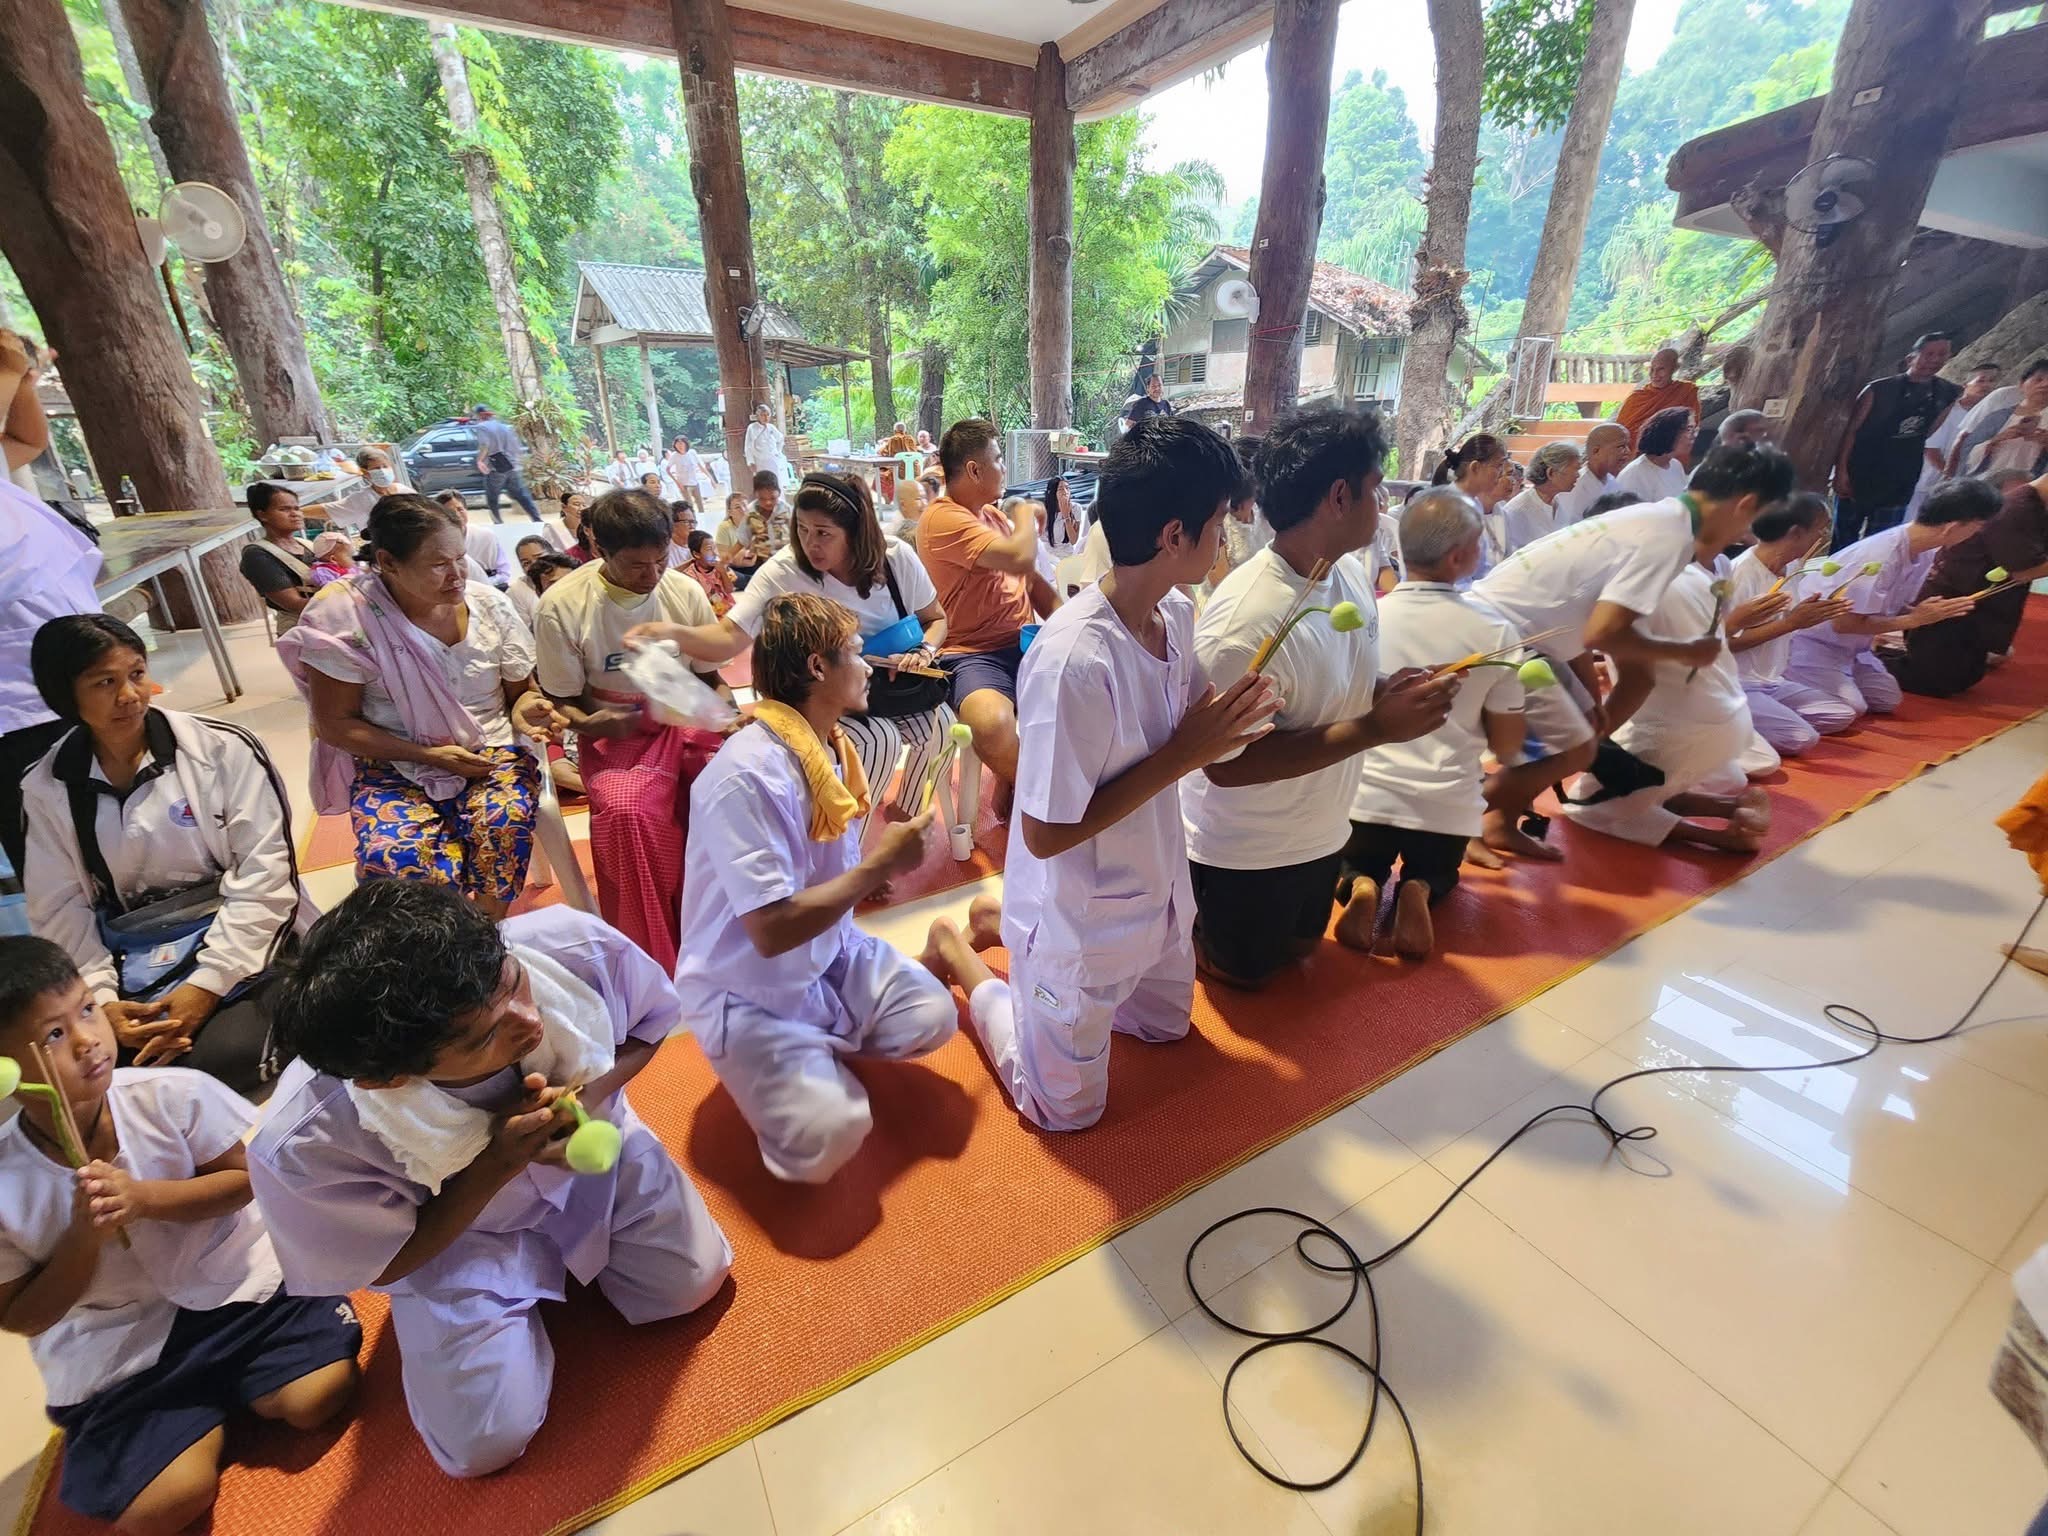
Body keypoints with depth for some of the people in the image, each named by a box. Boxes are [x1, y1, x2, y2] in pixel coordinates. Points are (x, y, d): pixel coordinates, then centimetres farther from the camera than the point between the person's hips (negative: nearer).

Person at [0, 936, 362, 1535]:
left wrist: (142, 1198, -22)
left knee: (318, 1397, -13)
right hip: (115, 1353, 1)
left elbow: (246, 1175, -6)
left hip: (230, 1283, 0)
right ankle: (210, 1411, 18)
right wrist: (84, 1234, -24)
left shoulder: (172, 1094, -19)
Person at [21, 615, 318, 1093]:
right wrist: (100, 999, -11)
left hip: (238, 943, -3)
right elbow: (59, 911, 4)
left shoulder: (222, 749, -8)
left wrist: (207, 984, -17)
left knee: (222, 1060, -24)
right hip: (130, 964, 4)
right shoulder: (47, 788, 3)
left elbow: (263, 875, -12)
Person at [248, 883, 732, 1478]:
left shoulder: (577, 946, -38)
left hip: (593, 1148, 2)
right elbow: (388, 1263, -15)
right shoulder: (304, 1144, -38)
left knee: (694, 1281, 2)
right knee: (485, 1446, -3)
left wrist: (588, 1095, -31)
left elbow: (650, 1022, -13)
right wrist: (496, 1163, -31)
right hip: (452, 1233, -1)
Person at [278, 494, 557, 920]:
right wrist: (428, 754, -16)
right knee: (392, 859, -31)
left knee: (505, 822, -33)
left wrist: (525, 712, -17)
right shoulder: (345, 615, -10)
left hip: (491, 752, 1)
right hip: (395, 763, -1)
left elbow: (521, 693, 8)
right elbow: (335, 722, -4)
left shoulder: (489, 603, -3)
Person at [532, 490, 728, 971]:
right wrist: (590, 724, -23)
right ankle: (652, 964, -13)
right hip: (617, 736, -2)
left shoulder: (686, 592, -1)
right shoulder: (562, 606, -9)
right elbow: (562, 702, 0)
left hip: (687, 722, 3)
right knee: (627, 813, -34)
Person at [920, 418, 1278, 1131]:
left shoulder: (1178, 614, -8)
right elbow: (1044, 834, -26)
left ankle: (1000, 919, 36)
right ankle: (955, 952, 28)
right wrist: (1179, 756, -25)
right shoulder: (1073, 660, -33)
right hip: (1080, 919, -7)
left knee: (1166, 1022, 33)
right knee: (1066, 1108, 15)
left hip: (1155, 890, 8)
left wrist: (1219, 730, -16)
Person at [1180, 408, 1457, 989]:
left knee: (1299, 948, 28)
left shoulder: (1351, 571, -6)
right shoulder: (1246, 621, -33)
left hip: (1321, 830, 8)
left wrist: (1390, 694, -14)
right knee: (1242, 974, 16)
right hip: (1244, 852, -8)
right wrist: (1374, 729, -31)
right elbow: (1225, 763, -30)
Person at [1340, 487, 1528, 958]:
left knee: (1356, 865, 30)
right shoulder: (1496, 632, -9)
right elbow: (1506, 746, 0)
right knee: (1439, 875, 30)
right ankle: (1417, 892, -3)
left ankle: (1362, 888, -4)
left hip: (1368, 793, 1)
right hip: (1448, 804, 0)